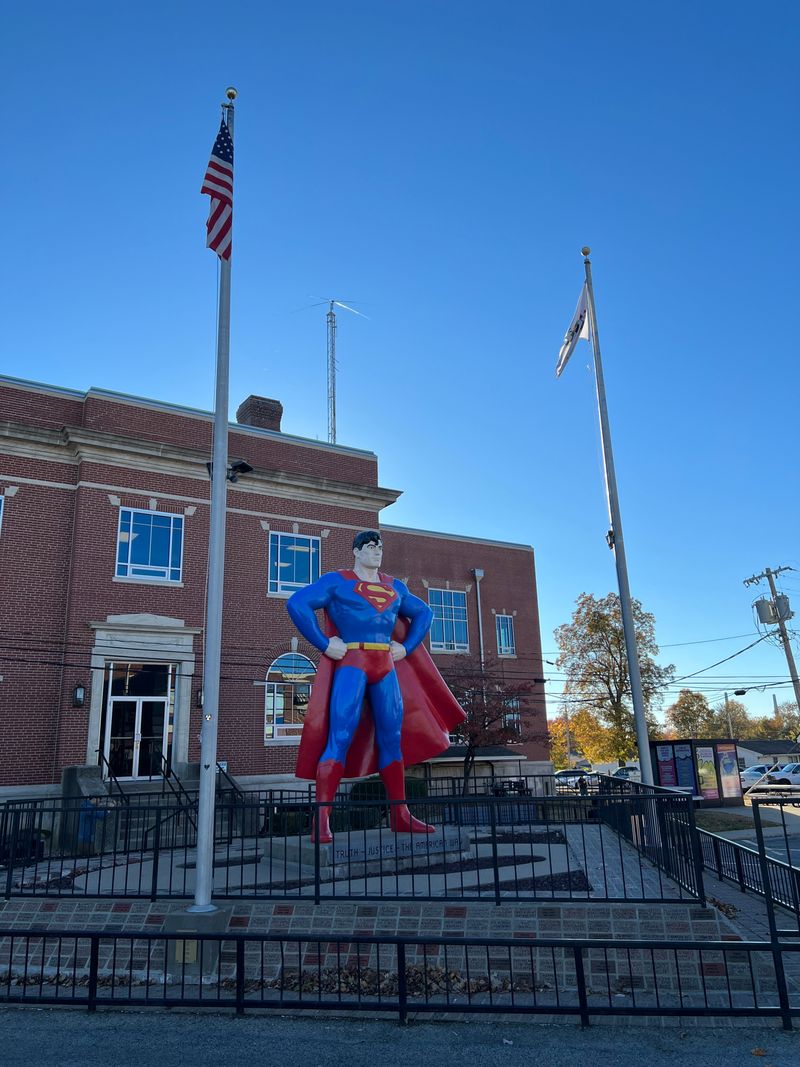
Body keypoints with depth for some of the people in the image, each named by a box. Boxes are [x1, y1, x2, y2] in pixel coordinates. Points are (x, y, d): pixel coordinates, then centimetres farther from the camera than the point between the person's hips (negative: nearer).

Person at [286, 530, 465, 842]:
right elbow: (297, 604, -8)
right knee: (340, 738, -13)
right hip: (350, 664, -5)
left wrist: (407, 647, 12)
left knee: (392, 739, 7)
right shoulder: (336, 581, 2)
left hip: (386, 668, 6)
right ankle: (321, 821, -13)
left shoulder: (394, 586, 17)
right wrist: (323, 644, -11)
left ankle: (400, 816, 15)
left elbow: (423, 612, 26)